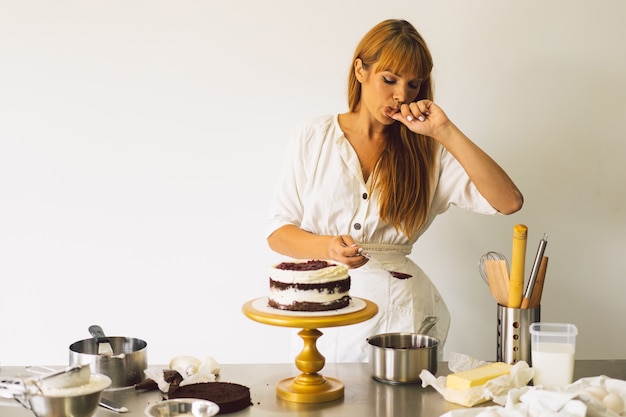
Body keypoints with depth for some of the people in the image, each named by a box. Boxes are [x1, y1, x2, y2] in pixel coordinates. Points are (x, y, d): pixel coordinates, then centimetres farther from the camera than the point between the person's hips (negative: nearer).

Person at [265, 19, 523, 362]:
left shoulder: (426, 152, 4)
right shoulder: (314, 138, 4)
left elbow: (509, 202, -9)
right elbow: (277, 232, 1)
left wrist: (445, 132, -12)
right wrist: (328, 247, -19)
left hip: (401, 314, 0)